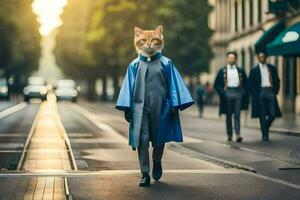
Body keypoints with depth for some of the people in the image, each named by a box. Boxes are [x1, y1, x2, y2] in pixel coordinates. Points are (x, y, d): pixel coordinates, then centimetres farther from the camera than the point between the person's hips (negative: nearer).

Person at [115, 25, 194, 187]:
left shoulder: (166, 63, 3)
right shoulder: (134, 65, 6)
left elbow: (173, 85, 3)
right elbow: (129, 87, 6)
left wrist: (175, 105, -4)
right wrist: (126, 108, 0)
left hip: (160, 107, 0)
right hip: (140, 107, 0)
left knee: (159, 139, 13)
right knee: (142, 140, -6)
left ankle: (157, 163, 40)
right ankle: (145, 174, 0)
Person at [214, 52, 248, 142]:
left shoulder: (240, 71, 11)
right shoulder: (222, 71, 6)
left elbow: (246, 83, 17)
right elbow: (216, 84, 5)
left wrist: (243, 92, 2)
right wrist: (222, 92, -6)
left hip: (238, 93, 1)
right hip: (227, 93, -1)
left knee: (237, 115, -6)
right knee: (228, 116, 4)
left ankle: (238, 135, -12)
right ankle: (229, 135, 10)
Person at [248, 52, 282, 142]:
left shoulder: (272, 68, 11)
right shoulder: (254, 70, 3)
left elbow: (277, 81, 16)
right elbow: (250, 84, 2)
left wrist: (275, 91, 4)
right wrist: (255, 94, -5)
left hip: (270, 92, 2)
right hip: (260, 93, -2)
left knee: (273, 114, -5)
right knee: (262, 116, -1)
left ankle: (265, 128, 22)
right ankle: (265, 135, 6)